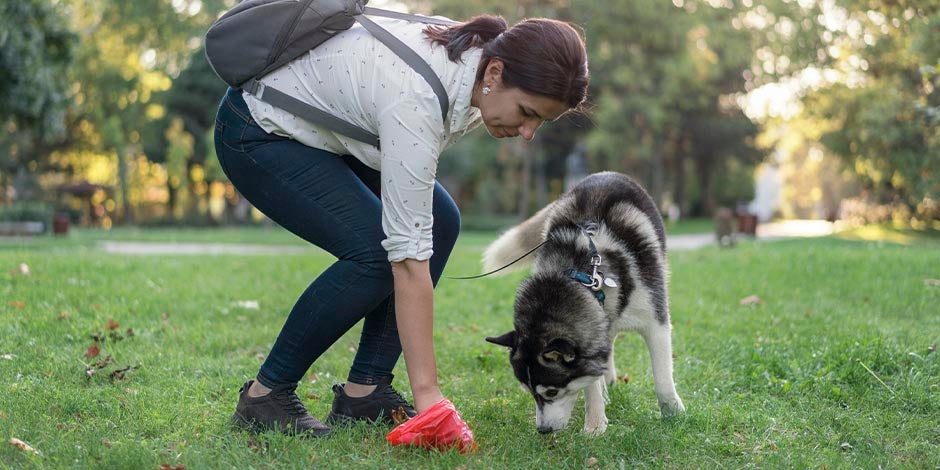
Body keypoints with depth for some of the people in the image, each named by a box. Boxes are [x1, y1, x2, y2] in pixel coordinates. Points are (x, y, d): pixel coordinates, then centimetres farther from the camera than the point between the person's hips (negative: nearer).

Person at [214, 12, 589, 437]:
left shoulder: (479, 55, -14)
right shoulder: (417, 100, -38)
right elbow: (409, 257, -37)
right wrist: (427, 392, -35)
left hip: (324, 126, 9)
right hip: (257, 131, -9)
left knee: (440, 223, -4)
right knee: (375, 251, -22)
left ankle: (364, 390, 2)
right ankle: (266, 393, -5)